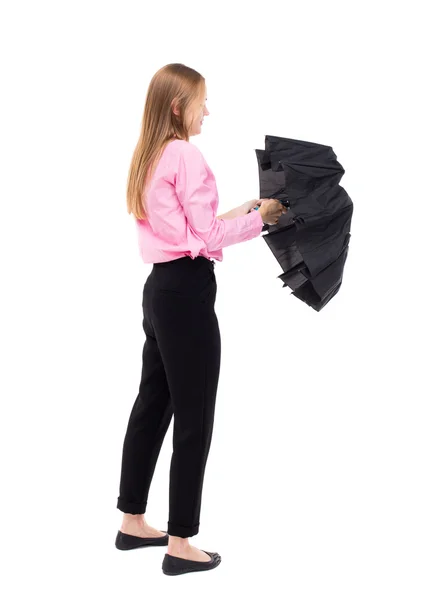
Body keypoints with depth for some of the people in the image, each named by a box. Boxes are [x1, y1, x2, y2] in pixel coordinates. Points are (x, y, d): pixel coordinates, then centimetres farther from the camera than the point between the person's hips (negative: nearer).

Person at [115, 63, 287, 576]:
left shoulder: (148, 157, 13)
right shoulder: (185, 155, -14)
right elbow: (209, 236, -14)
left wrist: (237, 213, 14)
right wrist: (258, 217, -2)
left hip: (159, 287, 10)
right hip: (187, 293, -10)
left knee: (152, 404, 17)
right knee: (194, 418, -1)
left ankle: (132, 523, 28)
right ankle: (180, 544, 7)